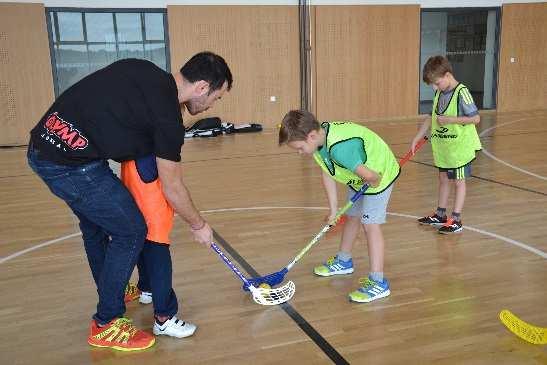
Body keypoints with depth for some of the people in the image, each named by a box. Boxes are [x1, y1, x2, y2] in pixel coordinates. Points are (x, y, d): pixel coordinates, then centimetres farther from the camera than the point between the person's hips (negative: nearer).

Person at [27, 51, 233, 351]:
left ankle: (111, 292, 48)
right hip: (73, 164, -9)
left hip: (44, 145, 9)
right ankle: (106, 325, 16)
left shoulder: (143, 70, 5)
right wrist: (199, 226, 8)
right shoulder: (167, 115, -17)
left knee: (96, 226, 26)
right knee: (131, 233, 2)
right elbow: (172, 188, -8)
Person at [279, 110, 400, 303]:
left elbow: (370, 176, -42)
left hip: (379, 175, -9)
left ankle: (378, 282, -7)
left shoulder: (340, 148, -41)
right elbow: (327, 174, -5)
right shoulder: (319, 139, -13)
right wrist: (333, 208, -5)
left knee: (370, 224, -12)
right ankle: (343, 261, 40)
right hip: (358, 179, 9)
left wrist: (373, 184, -18)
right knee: (352, 216, 20)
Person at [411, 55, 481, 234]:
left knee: (459, 181, 3)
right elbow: (431, 118, 13)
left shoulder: (461, 92, -18)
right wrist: (417, 138, 10)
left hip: (460, 146, -7)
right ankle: (440, 215, 28)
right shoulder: (439, 93, 6)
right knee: (444, 179, 16)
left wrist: (450, 119, -23)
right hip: (443, 146, 8)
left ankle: (456, 220, 9)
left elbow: (475, 118, -20)